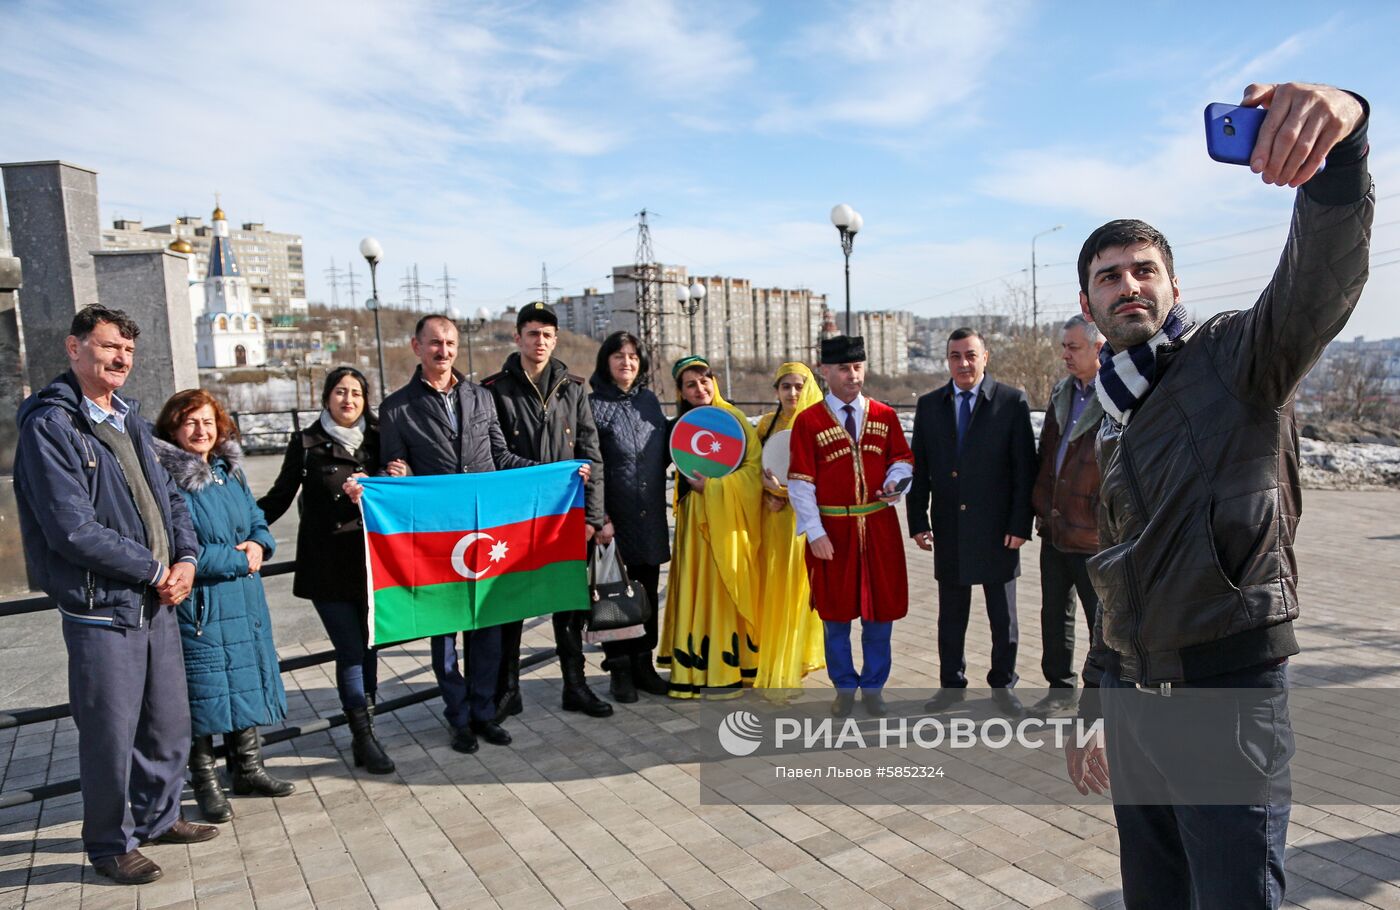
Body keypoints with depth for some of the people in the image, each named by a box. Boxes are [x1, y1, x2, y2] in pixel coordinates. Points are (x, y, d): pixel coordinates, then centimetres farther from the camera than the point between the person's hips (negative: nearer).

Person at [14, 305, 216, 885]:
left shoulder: (128, 421, 13)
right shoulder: (50, 425, -12)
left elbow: (169, 497, 15)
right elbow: (74, 529, -19)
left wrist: (186, 560, -2)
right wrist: (154, 569, -12)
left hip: (159, 602, 7)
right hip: (101, 609, -7)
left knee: (170, 723, 16)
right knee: (111, 734, 5)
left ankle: (157, 818, 36)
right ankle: (110, 844, 25)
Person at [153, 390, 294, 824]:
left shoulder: (230, 471, 10)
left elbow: (258, 522, 16)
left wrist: (259, 545, -6)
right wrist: (237, 559, -15)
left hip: (244, 601, 7)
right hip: (198, 606, -7)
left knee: (246, 683, 15)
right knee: (204, 691, 2)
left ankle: (248, 769, 31)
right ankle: (205, 784, 20)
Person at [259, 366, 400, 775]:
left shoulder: (377, 440, 8)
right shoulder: (306, 444, 1)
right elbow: (280, 497, 5)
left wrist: (401, 481, -7)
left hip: (371, 560, 3)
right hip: (327, 566, -3)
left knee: (368, 646, 6)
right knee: (351, 650, -4)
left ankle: (363, 731, 19)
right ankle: (364, 738, 6)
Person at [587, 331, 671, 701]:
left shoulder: (649, 399, 10)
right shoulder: (593, 405, -6)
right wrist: (600, 518, -16)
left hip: (651, 518, 5)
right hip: (615, 520, -4)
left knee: (648, 594, 11)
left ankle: (643, 665, 25)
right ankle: (620, 671, 18)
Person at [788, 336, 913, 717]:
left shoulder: (885, 415, 3)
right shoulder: (807, 422, -5)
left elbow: (901, 459, 11)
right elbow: (801, 483, -7)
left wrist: (895, 483, -12)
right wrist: (815, 532, -12)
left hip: (879, 527, 3)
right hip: (833, 530, -2)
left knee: (880, 611, 9)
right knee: (836, 614, 9)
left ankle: (874, 687, 26)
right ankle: (845, 687, 26)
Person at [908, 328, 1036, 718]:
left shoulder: (1012, 402, -3)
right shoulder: (929, 405, 6)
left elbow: (1025, 469, -4)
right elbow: (919, 469, 7)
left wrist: (1020, 524, -9)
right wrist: (918, 522, 2)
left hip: (997, 529, -2)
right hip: (949, 529, 2)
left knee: (1003, 616, 10)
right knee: (950, 615, 12)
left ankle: (1002, 685, 26)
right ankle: (951, 683, 26)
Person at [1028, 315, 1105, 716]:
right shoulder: (1061, 393, 9)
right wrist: (1042, 506, 13)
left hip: (1094, 535, -7)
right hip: (1054, 529, 7)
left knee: (1102, 620, 8)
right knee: (1054, 613, 17)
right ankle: (1060, 686, 33)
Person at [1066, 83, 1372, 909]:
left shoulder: (1239, 358, -5)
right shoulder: (1108, 427, 13)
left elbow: (1321, 279, -28)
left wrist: (1340, 132, -47)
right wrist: (1091, 710, 21)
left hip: (1229, 693, -6)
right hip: (1132, 697, 7)